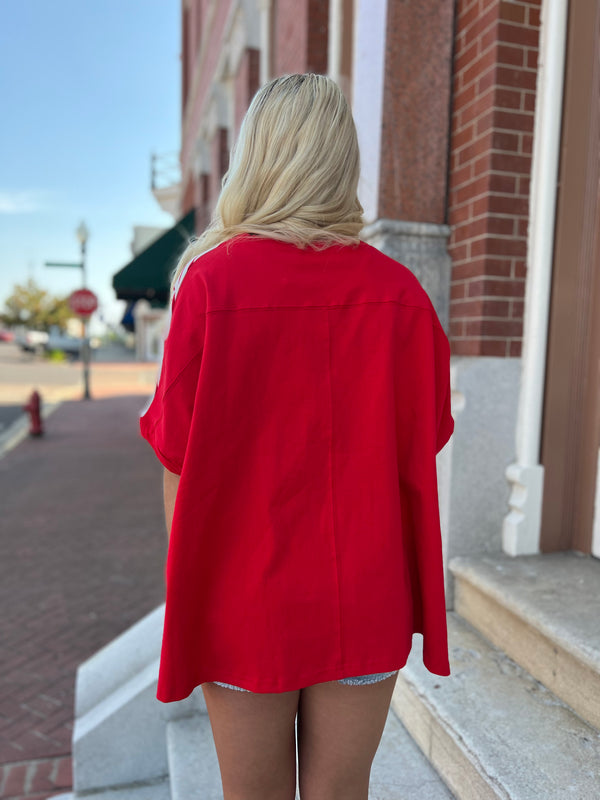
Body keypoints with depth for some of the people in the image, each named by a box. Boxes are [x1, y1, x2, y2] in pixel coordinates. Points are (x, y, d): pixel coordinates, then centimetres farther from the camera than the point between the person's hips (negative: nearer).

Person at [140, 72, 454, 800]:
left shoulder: (210, 282, -13)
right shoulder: (399, 293, -7)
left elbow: (180, 467, -10)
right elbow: (418, 461, -3)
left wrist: (183, 603, 5)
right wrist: (409, 600, 11)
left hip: (245, 604, -1)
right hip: (366, 604, 2)